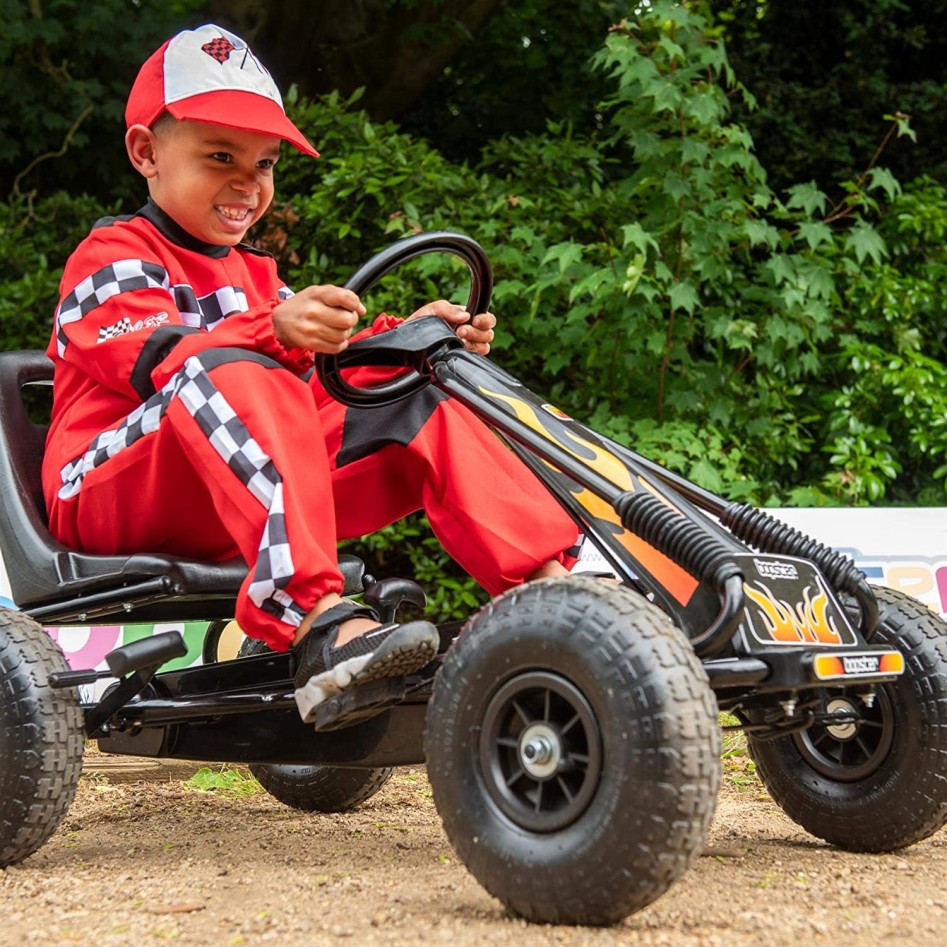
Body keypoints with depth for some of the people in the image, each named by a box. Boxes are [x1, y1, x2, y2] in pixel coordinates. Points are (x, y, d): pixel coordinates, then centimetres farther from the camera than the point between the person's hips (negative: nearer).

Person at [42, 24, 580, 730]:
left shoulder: (254, 278, 26)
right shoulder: (114, 259, 0)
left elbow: (322, 382, 17)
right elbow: (158, 360, -20)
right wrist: (275, 332, -39)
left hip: (245, 511, 7)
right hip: (114, 497, -7)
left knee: (424, 411, -5)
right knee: (231, 373, -37)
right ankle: (317, 622, -54)